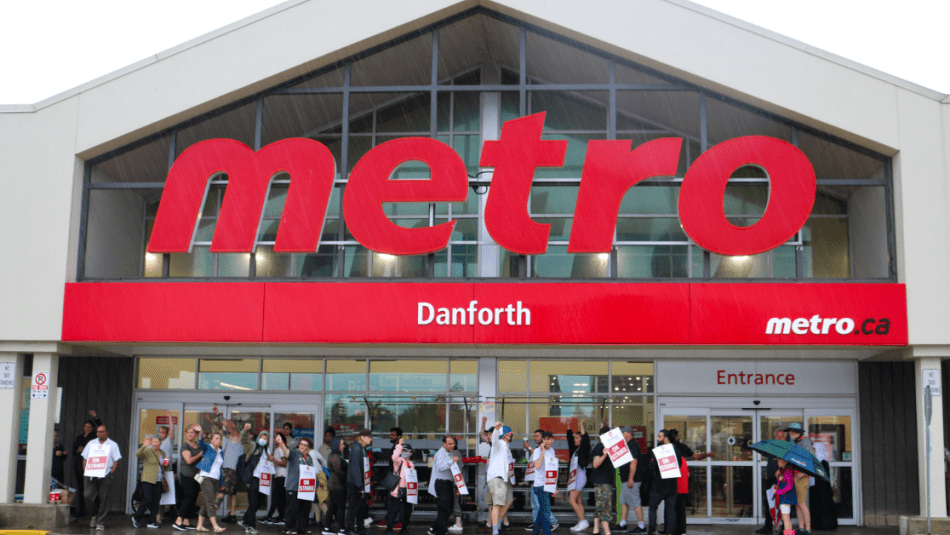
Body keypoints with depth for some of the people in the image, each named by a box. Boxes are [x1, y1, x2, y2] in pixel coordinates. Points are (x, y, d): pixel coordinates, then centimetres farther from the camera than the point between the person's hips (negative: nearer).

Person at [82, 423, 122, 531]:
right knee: (89, 497, -5)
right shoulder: (91, 444, 16)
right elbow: (85, 459, 15)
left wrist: (111, 473, -9)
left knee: (103, 499, -3)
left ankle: (100, 522, 6)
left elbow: (116, 461, 3)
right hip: (91, 475, 3)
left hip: (105, 476, -3)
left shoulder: (112, 445, 7)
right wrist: (85, 473, 3)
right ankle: (96, 513, 23)